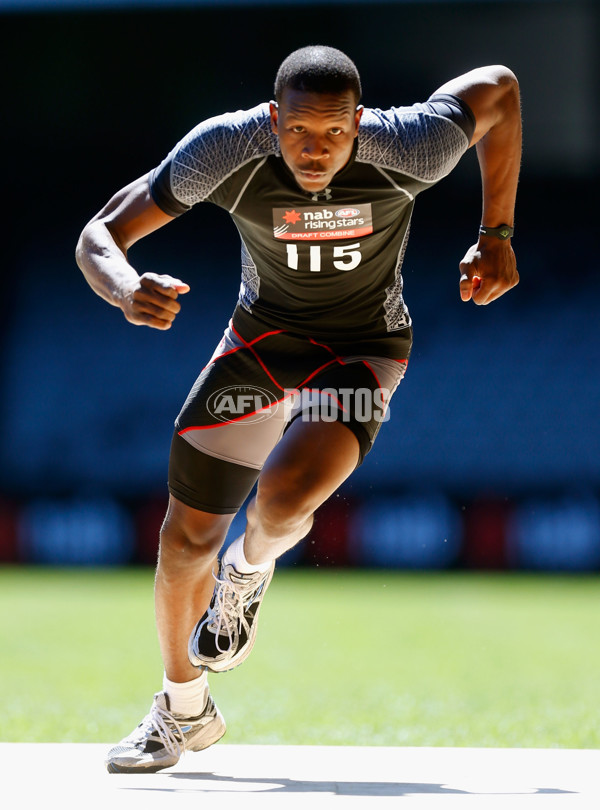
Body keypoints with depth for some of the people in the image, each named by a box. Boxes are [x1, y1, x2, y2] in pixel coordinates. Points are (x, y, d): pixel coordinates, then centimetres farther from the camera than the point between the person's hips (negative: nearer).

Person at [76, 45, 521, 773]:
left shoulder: (407, 150, -29)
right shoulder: (226, 150, -27)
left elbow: (497, 88, -8)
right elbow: (99, 237, -22)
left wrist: (496, 235, -5)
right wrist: (125, 290, -46)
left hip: (360, 350, -2)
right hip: (260, 338, 2)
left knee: (285, 496, -30)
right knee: (185, 540, 3)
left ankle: (249, 570, 9)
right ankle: (184, 710, 30)